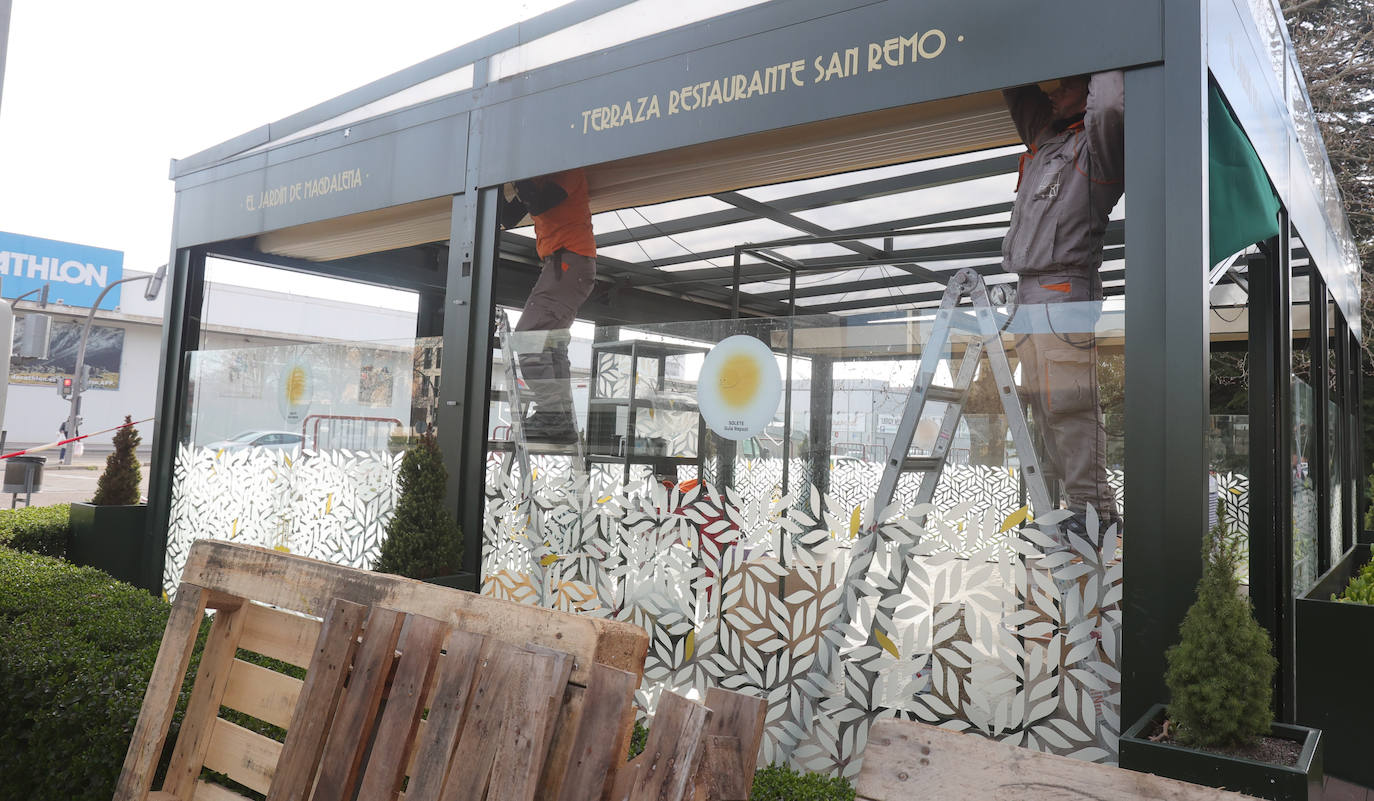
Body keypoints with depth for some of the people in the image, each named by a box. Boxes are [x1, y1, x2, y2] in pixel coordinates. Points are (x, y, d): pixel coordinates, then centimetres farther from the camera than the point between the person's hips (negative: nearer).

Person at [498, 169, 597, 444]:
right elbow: (508, 219, 18)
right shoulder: (538, 181, 24)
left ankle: (552, 415, -23)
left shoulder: (569, 170, -2)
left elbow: (539, 204, -18)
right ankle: (561, 423, 7)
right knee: (552, 345, 8)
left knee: (528, 338, -18)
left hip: (568, 261, -11)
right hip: (560, 266, 11)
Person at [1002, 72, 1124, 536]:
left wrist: (1103, 68, -4)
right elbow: (1017, 93, 33)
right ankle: (1060, 501, 14)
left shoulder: (1094, 143, -1)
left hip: (1066, 292, -8)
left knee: (1069, 403, -13)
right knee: (1043, 405, 8)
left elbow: (1109, 106, -23)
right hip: (1029, 293, 9)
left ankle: (1093, 510, -10)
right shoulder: (1043, 138, 22)